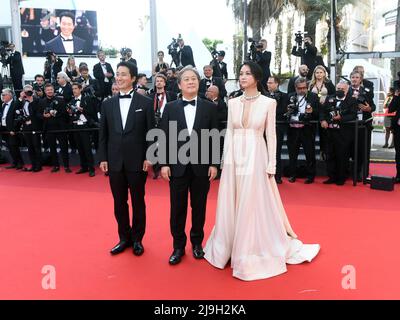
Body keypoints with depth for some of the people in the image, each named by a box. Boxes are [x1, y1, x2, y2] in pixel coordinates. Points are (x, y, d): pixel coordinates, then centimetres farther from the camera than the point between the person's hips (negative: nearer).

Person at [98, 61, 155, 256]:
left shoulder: (145, 103, -1)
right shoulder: (108, 104, 7)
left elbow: (151, 133, -2)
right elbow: (103, 134, 8)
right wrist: (102, 158, 2)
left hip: (137, 161, -3)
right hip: (115, 162, 3)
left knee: (138, 202, 9)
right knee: (119, 202, 11)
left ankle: (137, 239, 25)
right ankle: (124, 238, 27)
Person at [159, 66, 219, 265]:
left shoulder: (209, 107, 3)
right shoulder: (170, 108, 4)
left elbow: (215, 137, 1)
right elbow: (164, 138, 2)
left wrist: (214, 164, -3)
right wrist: (164, 164, -4)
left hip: (202, 166, 0)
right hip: (177, 166, 0)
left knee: (199, 207, 11)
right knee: (177, 208, 7)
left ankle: (197, 243, 29)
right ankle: (178, 246, 22)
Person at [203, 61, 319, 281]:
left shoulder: (268, 103, -2)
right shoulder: (233, 103, 7)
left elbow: (271, 135, -3)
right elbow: (229, 133, 9)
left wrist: (271, 165, -7)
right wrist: (225, 160, 5)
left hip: (255, 157, -3)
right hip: (234, 157, 4)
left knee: (254, 205, 3)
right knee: (231, 205, 10)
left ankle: (253, 252, 19)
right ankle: (230, 248, 28)